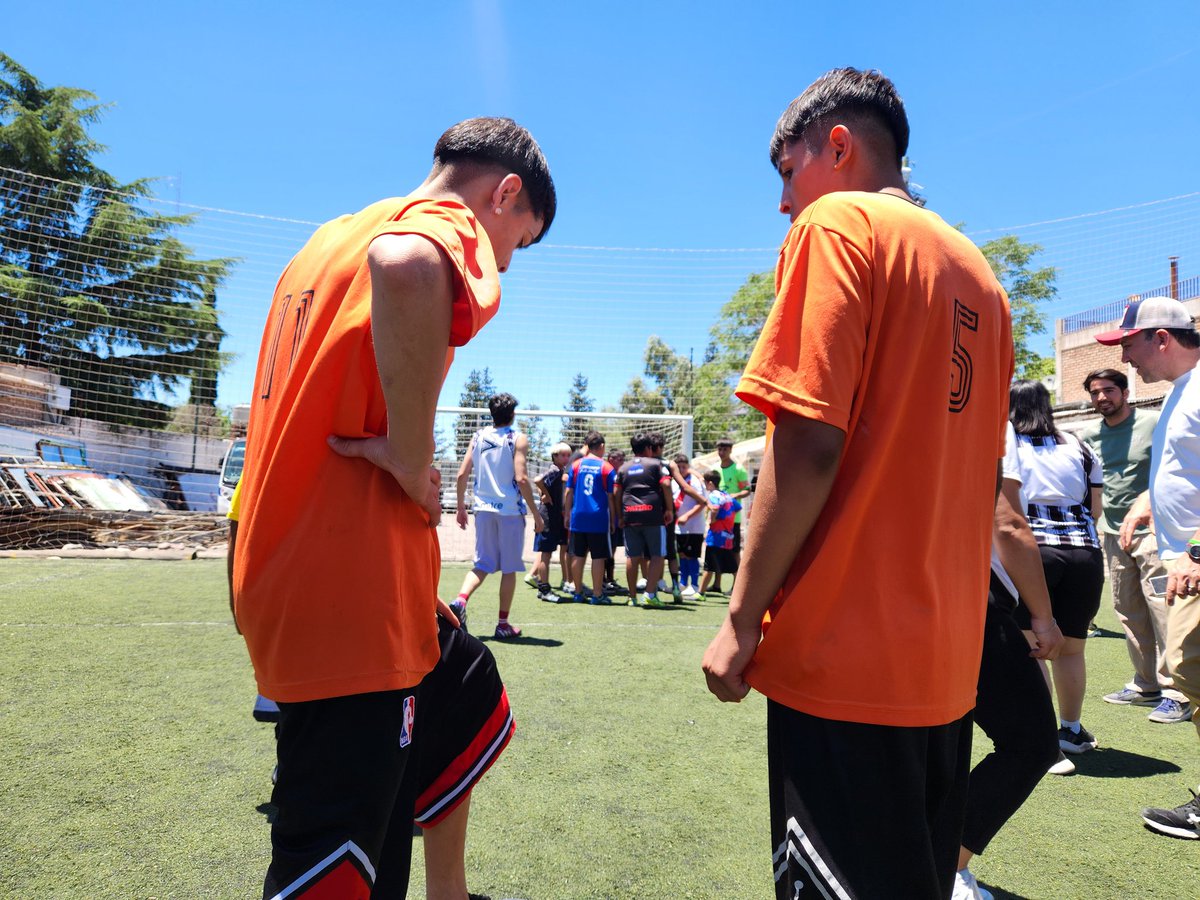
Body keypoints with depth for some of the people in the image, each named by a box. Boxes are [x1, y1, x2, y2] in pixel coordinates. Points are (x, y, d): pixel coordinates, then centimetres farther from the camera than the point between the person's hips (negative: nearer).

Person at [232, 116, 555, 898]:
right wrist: (413, 457, -24)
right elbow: (405, 266, -35)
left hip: (283, 585, 9)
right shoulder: (448, 222, -9)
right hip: (353, 605, -9)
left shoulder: (327, 239, 19)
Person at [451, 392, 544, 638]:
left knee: (483, 564, 12)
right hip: (510, 510, -4)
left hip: (483, 509, 4)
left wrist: (461, 507, 15)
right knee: (509, 568, 7)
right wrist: (536, 514, -8)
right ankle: (503, 624, 14)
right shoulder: (518, 439, -6)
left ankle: (460, 600, -14)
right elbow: (521, 479, -15)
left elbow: (462, 474, 4)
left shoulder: (478, 437, 7)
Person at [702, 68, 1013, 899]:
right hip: (946, 659, 8)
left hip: (844, 651, -8)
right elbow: (977, 474, 17)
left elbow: (809, 446, -18)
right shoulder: (978, 272, 15)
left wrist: (743, 618, -11)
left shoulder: (837, 223, -7)